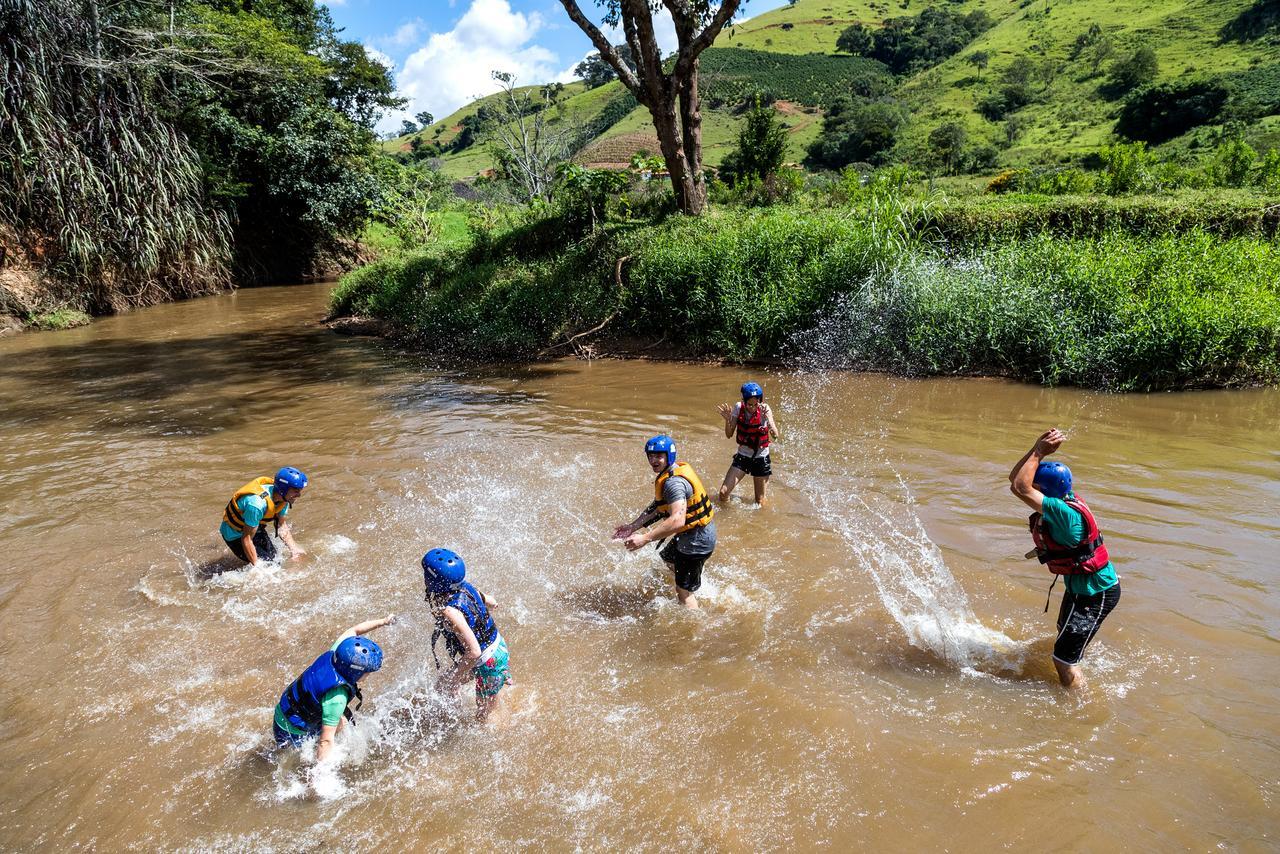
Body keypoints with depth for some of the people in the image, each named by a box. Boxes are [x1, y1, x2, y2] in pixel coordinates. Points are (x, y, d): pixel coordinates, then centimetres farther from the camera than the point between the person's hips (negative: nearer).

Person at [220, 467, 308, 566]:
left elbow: (282, 525, 0)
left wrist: (294, 548, -9)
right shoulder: (258, 503, -39)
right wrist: (257, 567, -27)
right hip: (235, 534, -8)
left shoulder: (283, 497, -15)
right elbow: (246, 539, -31)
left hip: (255, 529, 8)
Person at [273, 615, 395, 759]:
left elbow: (353, 631, 2)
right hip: (291, 732, -8)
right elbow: (326, 740, -33)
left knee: (340, 721, 19)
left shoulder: (333, 654, -17)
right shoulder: (336, 698, -37)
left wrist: (382, 621, 12)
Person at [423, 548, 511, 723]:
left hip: (489, 665, -8)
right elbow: (491, 602, 8)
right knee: (442, 686, 25)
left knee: (483, 719, 17)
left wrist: (454, 677, -19)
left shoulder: (449, 612, -33)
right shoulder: (464, 586, -10)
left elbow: (474, 652, -33)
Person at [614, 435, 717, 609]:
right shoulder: (673, 472, 3)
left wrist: (645, 539, -44)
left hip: (697, 541, -11)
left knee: (684, 591, 1)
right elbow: (656, 507, 10)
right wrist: (632, 527, 3)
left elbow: (677, 520, -43)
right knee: (669, 559, 36)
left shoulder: (674, 482, -30)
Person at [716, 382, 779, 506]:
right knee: (723, 492, -10)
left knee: (759, 503, 8)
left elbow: (775, 436, -26)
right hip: (742, 456, 2)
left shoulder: (764, 409, -16)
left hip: (760, 458, -2)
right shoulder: (738, 408, -9)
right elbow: (729, 435, -4)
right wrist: (727, 420, -23)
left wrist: (768, 418, -42)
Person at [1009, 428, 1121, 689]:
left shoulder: (1064, 513, -33)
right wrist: (1037, 448, -12)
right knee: (1064, 634, 33)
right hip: (1080, 586, 11)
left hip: (1095, 594, -11)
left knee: (1064, 658, -9)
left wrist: (1039, 452, -29)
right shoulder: (1061, 500, -5)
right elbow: (1016, 480, 0)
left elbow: (1020, 488, -38)